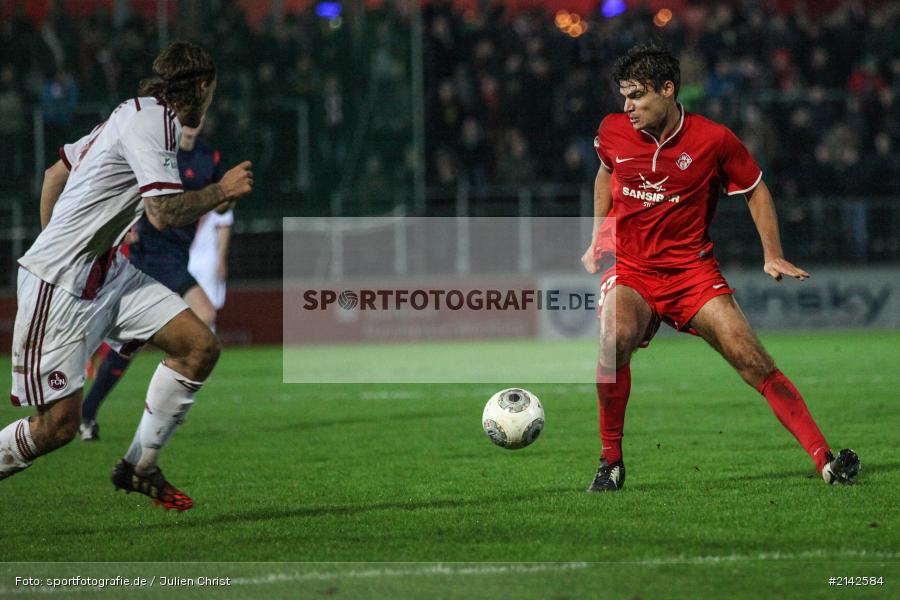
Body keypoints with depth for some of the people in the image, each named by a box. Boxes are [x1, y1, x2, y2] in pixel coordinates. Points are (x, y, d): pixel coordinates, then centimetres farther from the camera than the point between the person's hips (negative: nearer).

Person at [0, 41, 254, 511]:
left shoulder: (135, 114, 13)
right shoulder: (151, 122, -16)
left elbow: (55, 172, 23)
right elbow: (164, 213, -25)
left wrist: (52, 240, 29)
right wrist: (222, 191, -10)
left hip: (107, 272, 10)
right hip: (60, 285, -10)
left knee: (199, 347, -1)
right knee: (59, 424, -11)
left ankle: (139, 467, 9)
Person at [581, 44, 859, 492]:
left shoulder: (714, 139, -8)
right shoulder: (612, 132, -2)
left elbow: (755, 189, 8)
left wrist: (773, 256, 1)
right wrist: (598, 238, 19)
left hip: (692, 269, -1)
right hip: (629, 268, 1)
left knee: (755, 363, -13)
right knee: (614, 341, -30)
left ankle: (825, 461, -10)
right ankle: (610, 461, -15)